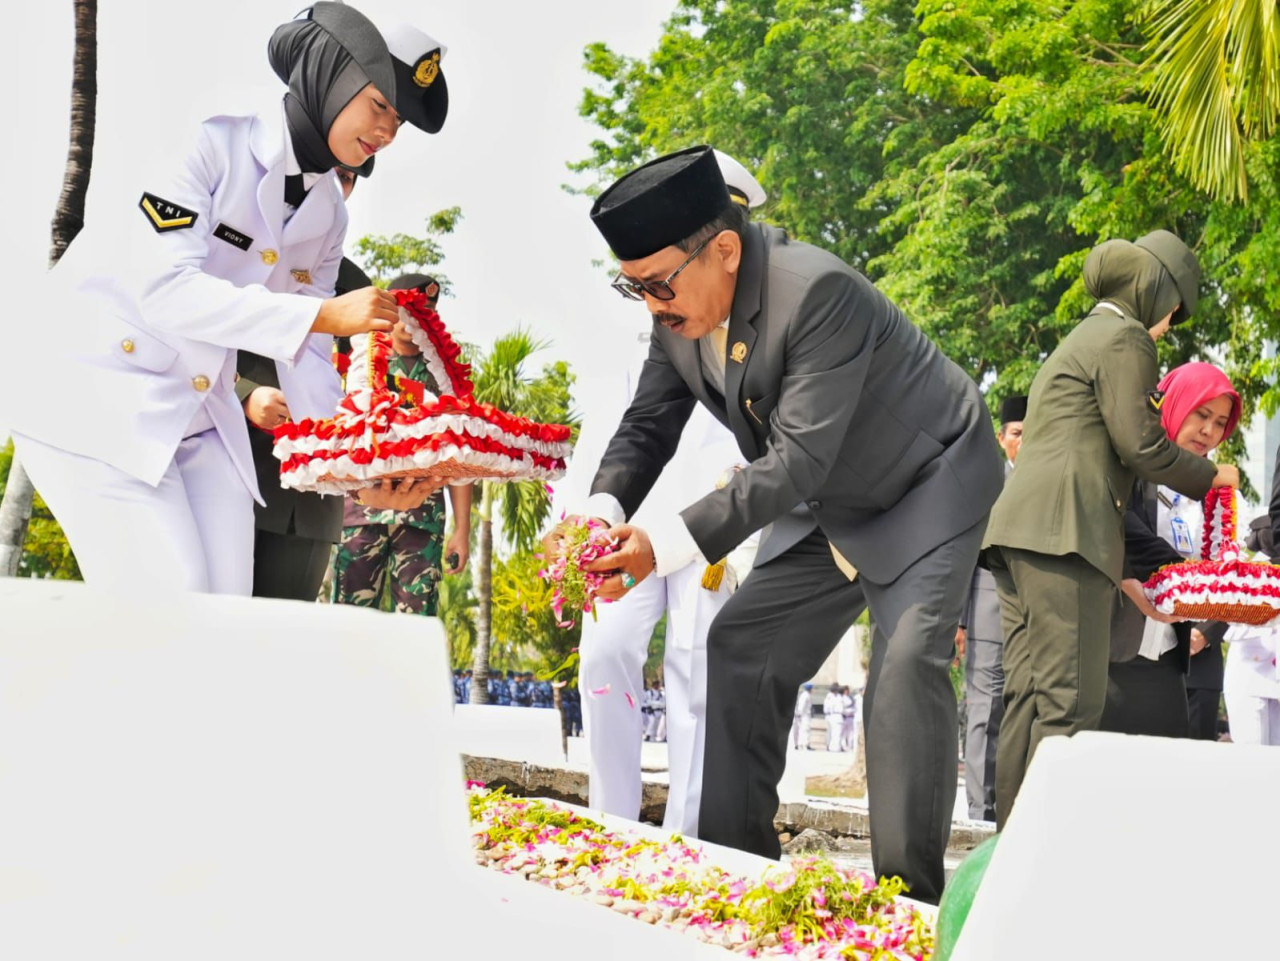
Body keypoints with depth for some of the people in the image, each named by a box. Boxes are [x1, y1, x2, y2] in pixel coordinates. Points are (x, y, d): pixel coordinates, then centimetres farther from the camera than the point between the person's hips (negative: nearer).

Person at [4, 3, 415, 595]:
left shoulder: (327, 213, 6)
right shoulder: (209, 140, -17)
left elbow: (305, 355, 8)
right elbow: (166, 290, -28)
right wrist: (324, 315, -32)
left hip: (197, 414, 8)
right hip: (91, 393, -7)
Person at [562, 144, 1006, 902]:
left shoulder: (819, 293, -35)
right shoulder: (679, 314, -11)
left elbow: (798, 459, -39)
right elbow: (649, 425, -4)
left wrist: (667, 547, -45)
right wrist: (605, 512, -27)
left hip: (930, 488, -8)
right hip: (830, 510, 8)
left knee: (907, 661, -23)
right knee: (741, 648, 4)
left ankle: (907, 894, -18)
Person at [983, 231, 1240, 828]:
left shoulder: (1082, 338, 31)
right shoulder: (1125, 337, 1)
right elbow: (1140, 444, -7)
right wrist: (1212, 477, 9)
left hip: (1019, 531, 10)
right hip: (1065, 530, -10)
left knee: (1029, 701, 4)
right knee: (1069, 703, -14)